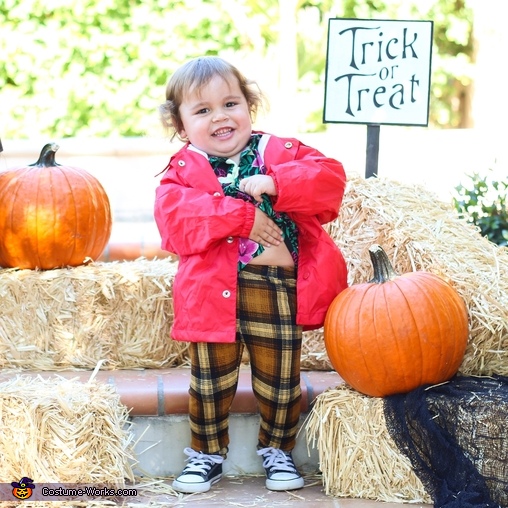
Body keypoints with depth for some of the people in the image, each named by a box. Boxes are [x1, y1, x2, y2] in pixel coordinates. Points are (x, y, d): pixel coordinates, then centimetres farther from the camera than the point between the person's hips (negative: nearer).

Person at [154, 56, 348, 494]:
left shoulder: (283, 152, 6)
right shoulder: (183, 170, 2)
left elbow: (329, 179, -8)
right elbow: (175, 220, -17)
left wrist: (275, 184, -22)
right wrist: (241, 217, -22)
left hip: (280, 296, 1)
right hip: (213, 294, -1)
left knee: (280, 380, 13)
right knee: (210, 382, 9)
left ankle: (277, 449, 34)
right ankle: (208, 453, 29)